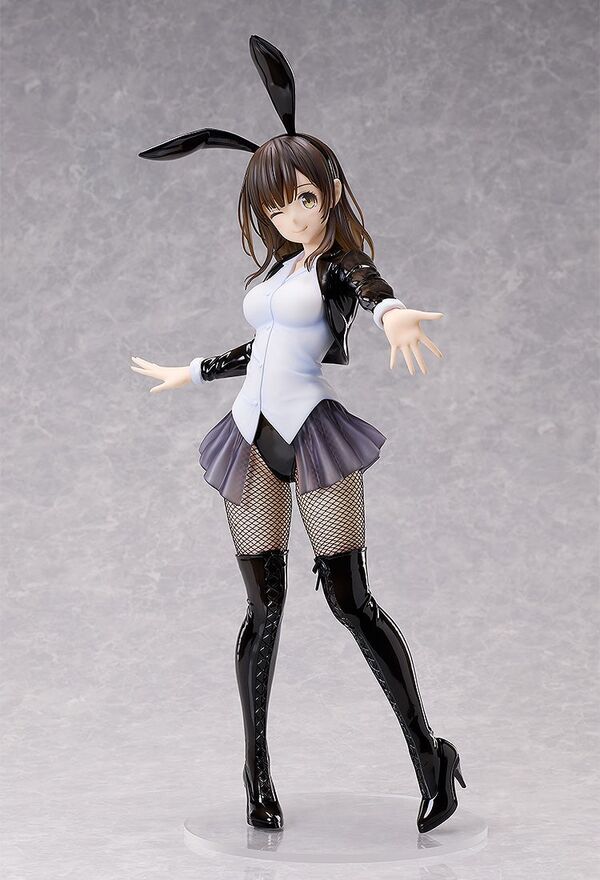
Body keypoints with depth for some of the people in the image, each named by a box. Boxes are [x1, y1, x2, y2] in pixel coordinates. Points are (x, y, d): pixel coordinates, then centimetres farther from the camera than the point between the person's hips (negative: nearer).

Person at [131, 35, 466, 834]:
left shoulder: (342, 262, 1)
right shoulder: (278, 268, 18)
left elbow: (369, 282, -24)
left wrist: (391, 313, -48)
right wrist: (189, 373, 44)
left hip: (316, 436, -5)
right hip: (252, 439, 5)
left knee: (350, 598, -10)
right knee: (264, 607, 4)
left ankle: (428, 752, -4)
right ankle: (257, 770, 11)